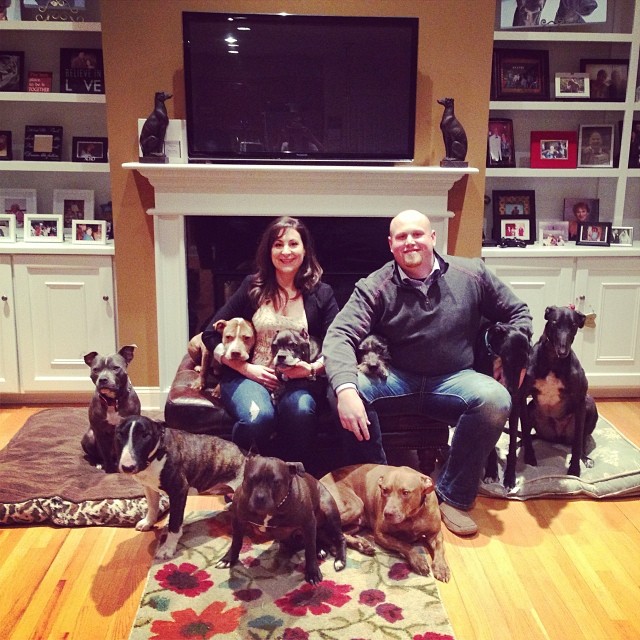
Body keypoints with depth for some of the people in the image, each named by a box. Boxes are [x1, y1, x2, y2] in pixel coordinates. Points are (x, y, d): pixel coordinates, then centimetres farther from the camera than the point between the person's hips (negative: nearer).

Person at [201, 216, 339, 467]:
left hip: (300, 378, 1)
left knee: (301, 411, -35)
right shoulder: (253, 287, 6)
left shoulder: (321, 293, 7)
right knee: (258, 417, -34)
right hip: (249, 375, 0)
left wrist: (313, 368, -15)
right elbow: (211, 335, 5)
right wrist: (246, 368, -6)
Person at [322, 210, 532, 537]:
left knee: (496, 399, -31)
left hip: (454, 380, 1)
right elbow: (339, 335, -21)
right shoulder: (373, 288, -8)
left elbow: (518, 312, 10)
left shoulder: (471, 274, -2)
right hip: (396, 379, 0)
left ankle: (453, 496, -12)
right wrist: (346, 388, -40)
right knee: (341, 391, -28)